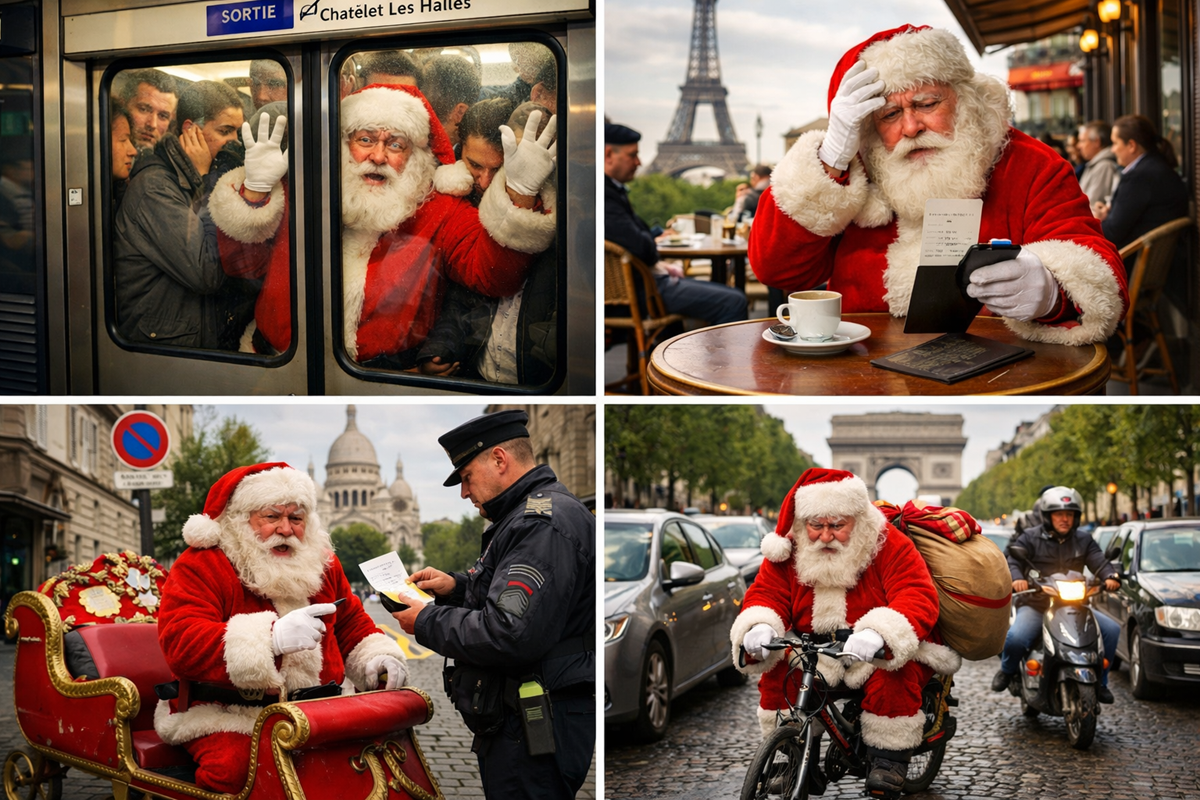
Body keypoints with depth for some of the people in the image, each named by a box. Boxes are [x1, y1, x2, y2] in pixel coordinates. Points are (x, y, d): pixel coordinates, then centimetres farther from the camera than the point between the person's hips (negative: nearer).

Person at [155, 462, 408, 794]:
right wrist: (271, 638, -30)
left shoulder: (322, 564, 17)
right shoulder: (200, 567, -3)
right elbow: (179, 644, -18)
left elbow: (352, 623, 30)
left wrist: (376, 656, 6)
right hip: (229, 718, -5)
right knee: (234, 767, -35)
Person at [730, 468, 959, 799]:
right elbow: (765, 594, -6)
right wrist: (759, 627, -34)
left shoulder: (891, 547, -14)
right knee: (778, 670, -21)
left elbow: (917, 598, -26)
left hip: (886, 654, -3)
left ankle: (890, 757, -13)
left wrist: (878, 633, -48)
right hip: (816, 657, 4)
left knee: (892, 676, -35)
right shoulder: (789, 555, -3)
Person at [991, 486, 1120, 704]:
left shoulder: (1083, 541, 14)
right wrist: (1016, 578, -30)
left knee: (1112, 630, -13)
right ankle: (1007, 670, 4)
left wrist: (1110, 576, -23)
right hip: (1034, 605, -4)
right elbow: (1012, 560, -7)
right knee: (1016, 637, -31)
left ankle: (1099, 681, 6)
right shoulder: (1030, 538, 3)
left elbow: (1099, 562, 1)